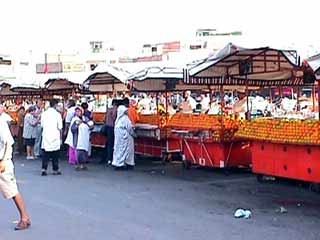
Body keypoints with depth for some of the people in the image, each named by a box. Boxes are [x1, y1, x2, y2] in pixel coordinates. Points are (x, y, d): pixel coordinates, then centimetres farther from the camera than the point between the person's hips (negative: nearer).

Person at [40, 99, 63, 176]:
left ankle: (44, 169, -3)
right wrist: (60, 138, 1)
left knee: (45, 154, 6)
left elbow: (42, 125, 7)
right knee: (55, 154, 9)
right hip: (55, 137, -3)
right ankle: (55, 170, 16)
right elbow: (60, 127, -7)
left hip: (46, 136, 3)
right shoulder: (57, 114, -9)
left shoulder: (44, 113, 1)